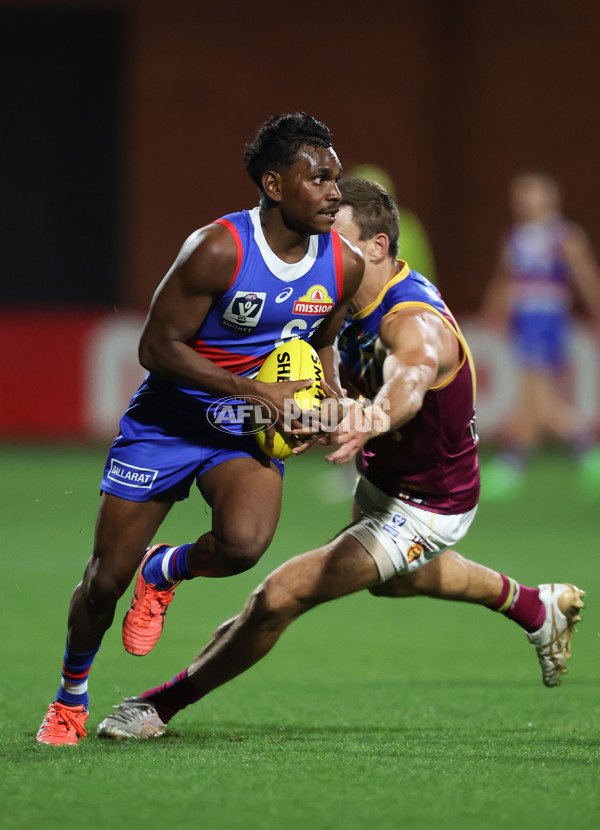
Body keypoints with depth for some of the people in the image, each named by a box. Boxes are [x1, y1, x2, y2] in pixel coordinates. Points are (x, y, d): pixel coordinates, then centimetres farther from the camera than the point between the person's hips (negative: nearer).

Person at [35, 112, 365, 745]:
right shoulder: (219, 249, -22)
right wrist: (252, 388, -23)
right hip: (167, 422, -3)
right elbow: (157, 346, -18)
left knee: (244, 543, -29)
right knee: (106, 580, 1)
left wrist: (331, 396, -4)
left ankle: (165, 572, 7)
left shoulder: (344, 266, -5)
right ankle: (70, 697, 30)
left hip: (248, 432, 3)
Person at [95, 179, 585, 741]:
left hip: (421, 511, -10)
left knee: (280, 595, -19)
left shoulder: (415, 324, -36)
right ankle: (532, 606, 59)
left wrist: (376, 417, -84)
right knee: (389, 580, 39)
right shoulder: (357, 303, -8)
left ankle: (162, 704, -3)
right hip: (380, 481, 10)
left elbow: (411, 379, -61)